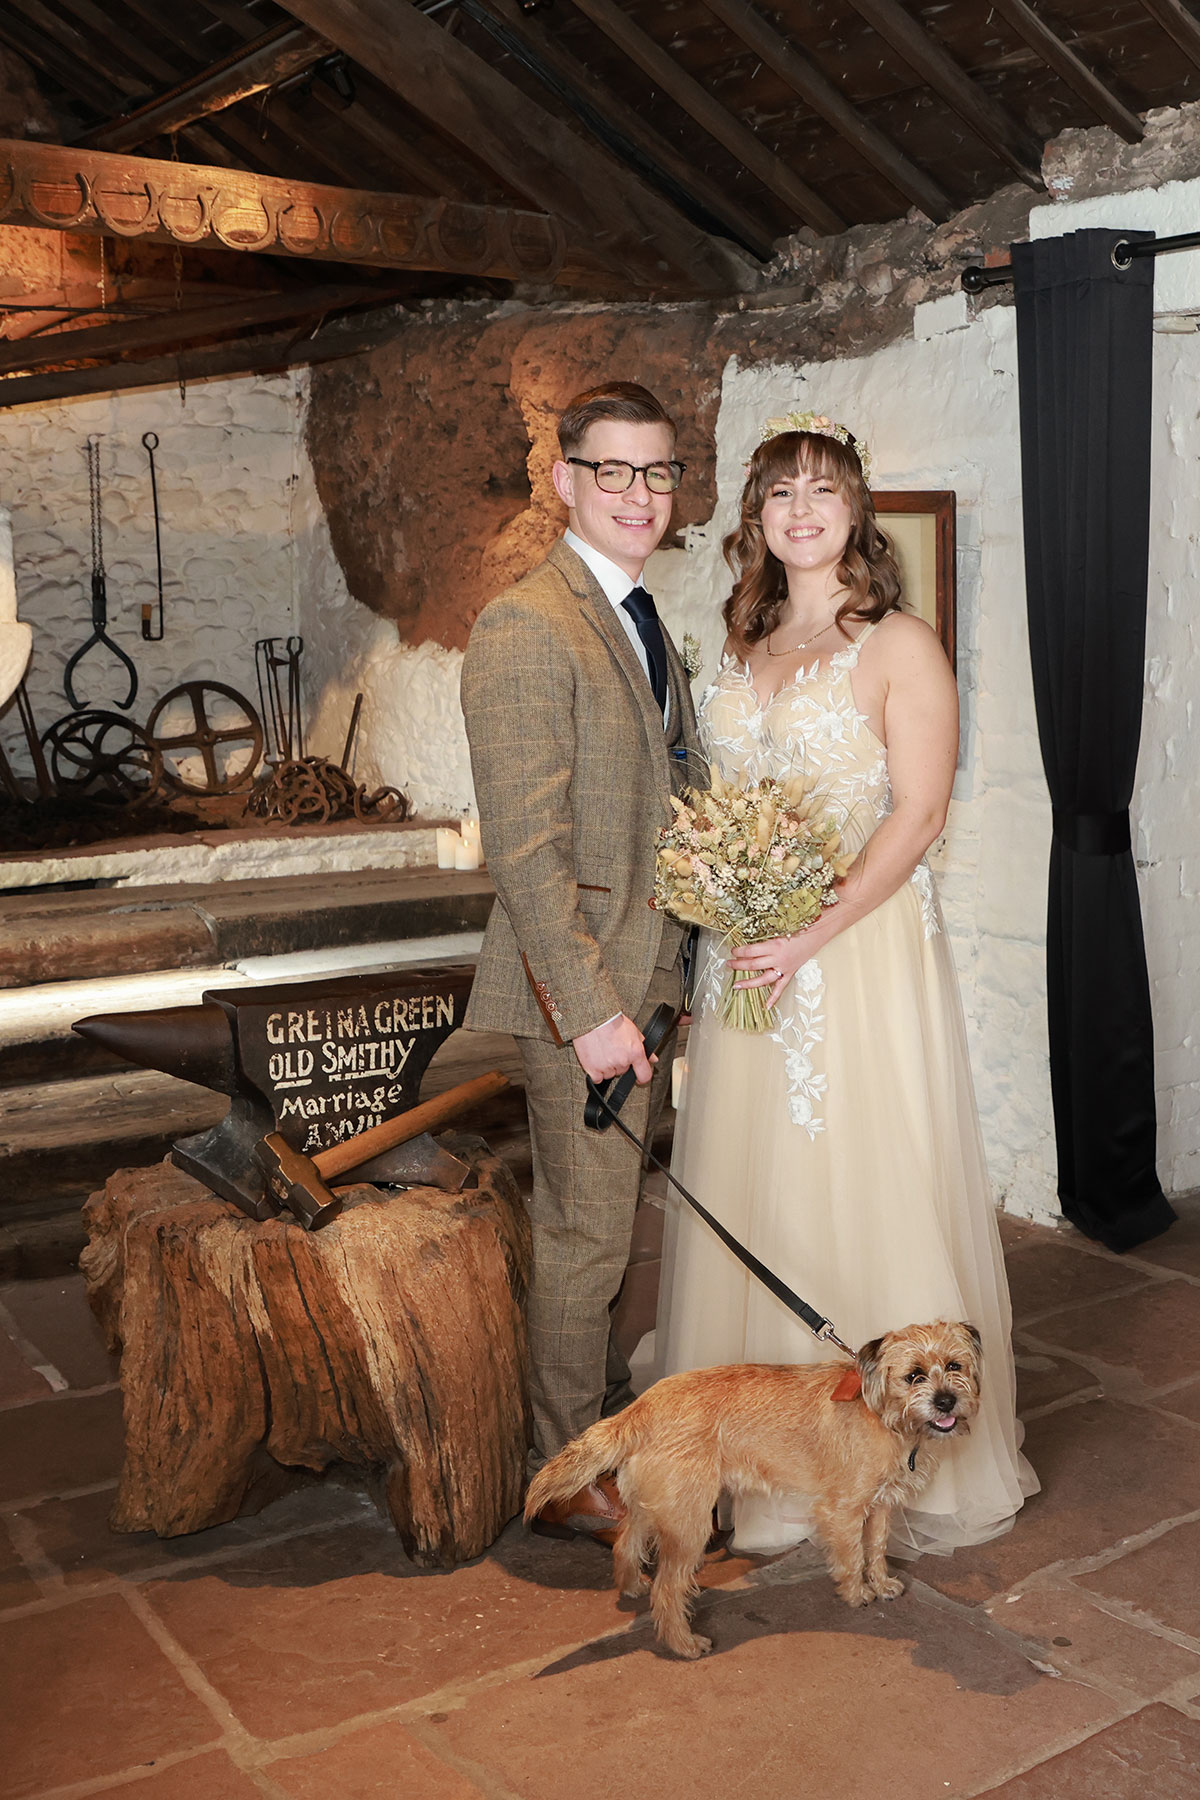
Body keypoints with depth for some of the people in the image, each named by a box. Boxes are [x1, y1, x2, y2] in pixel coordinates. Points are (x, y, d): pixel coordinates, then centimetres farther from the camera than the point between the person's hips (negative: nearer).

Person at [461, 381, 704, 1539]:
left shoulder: (639, 621, 14)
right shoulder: (524, 629, -16)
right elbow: (524, 848, -21)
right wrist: (592, 1006, -23)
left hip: (650, 974, 9)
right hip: (584, 985, -8)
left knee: (609, 1221, 20)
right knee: (583, 1235, 3)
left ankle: (608, 1410, 38)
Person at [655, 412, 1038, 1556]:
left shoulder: (899, 645, -5)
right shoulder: (744, 650, 14)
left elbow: (917, 814, -12)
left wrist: (808, 935, -19)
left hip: (860, 947, -6)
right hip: (745, 960, 6)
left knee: (864, 1185, -1)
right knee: (748, 1192, 10)